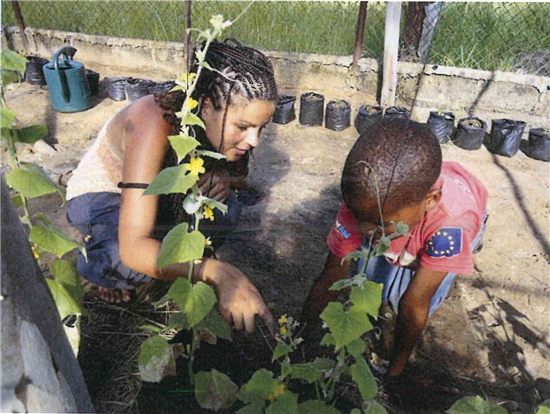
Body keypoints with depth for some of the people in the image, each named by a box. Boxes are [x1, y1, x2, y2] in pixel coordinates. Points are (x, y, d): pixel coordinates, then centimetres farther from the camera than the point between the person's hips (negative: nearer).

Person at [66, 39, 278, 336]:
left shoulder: (224, 121, -21)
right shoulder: (154, 124, -40)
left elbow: (240, 176, 1)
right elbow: (133, 248, -45)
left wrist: (224, 177, -25)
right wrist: (218, 272, -59)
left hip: (158, 189, 5)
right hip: (99, 197, -4)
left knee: (225, 209, -24)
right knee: (128, 266, -35)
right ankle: (98, 266, 2)